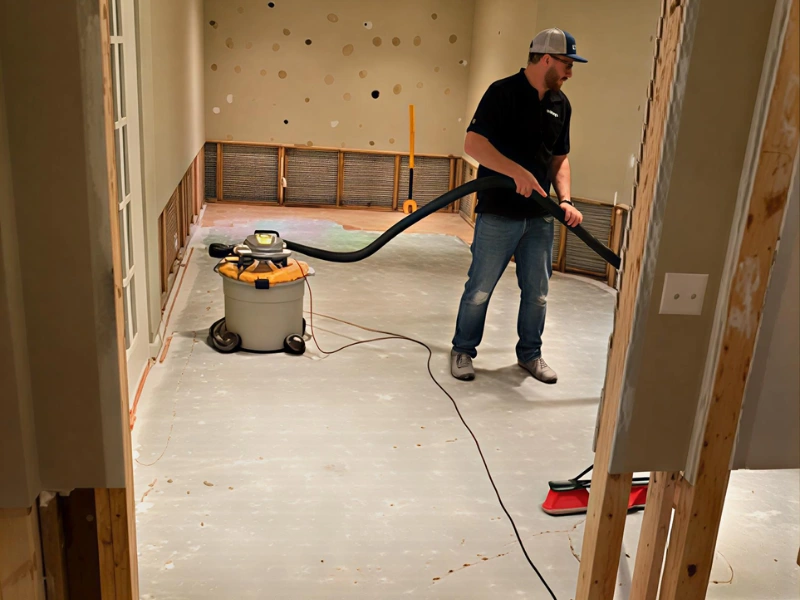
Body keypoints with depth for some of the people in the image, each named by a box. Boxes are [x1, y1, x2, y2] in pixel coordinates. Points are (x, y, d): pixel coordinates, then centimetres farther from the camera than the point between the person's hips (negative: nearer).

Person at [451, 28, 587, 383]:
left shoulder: (561, 104, 10)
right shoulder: (503, 92, -10)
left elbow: (559, 158, 16)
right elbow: (473, 143, -19)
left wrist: (565, 200, 2)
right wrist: (518, 172, -27)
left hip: (540, 216, 6)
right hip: (498, 214, -6)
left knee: (537, 292, 12)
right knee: (480, 289, 5)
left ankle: (530, 354, 29)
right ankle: (463, 350, 22)